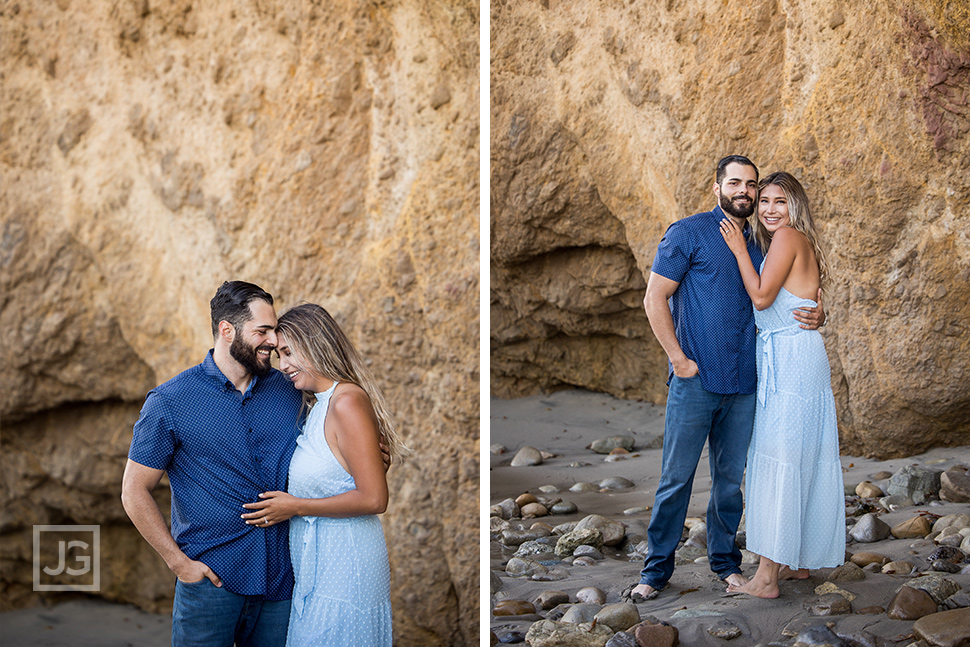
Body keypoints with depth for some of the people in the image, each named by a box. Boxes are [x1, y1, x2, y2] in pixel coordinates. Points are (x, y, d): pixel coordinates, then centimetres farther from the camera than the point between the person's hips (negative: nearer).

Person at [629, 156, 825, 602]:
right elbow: (655, 299, -4)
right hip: (695, 381, -4)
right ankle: (656, 569, 8)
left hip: (743, 383, 5)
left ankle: (725, 561, 23)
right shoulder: (689, 233, -1)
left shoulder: (759, 244, 15)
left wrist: (815, 317, 0)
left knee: (731, 478, 11)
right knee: (676, 479, -1)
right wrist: (679, 359, -11)